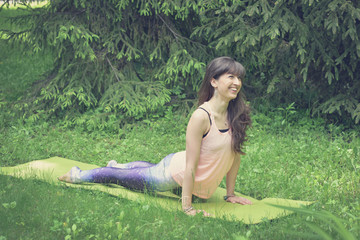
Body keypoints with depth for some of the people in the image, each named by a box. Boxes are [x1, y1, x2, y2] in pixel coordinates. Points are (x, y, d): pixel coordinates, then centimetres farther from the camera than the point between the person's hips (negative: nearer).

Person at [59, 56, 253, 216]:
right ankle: (78, 175, 37)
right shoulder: (201, 117, -32)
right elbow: (190, 166, -30)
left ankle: (119, 166, 61)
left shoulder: (236, 115, -13)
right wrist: (186, 208, -28)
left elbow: (235, 155, -1)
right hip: (176, 171, -6)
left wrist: (230, 194, 3)